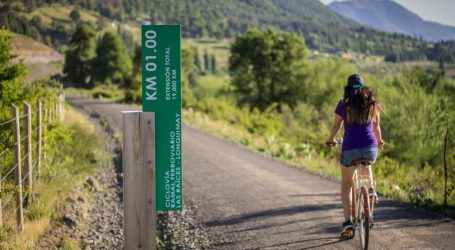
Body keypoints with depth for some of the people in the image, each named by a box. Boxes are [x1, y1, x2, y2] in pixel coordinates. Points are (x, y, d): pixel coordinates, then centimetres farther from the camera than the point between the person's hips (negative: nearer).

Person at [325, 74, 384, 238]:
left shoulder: (344, 104, 3)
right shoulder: (372, 103, 9)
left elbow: (336, 127, 10)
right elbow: (376, 126, 17)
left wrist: (331, 140, 30)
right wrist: (379, 141, 38)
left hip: (350, 149, -2)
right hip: (371, 148, 2)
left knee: (346, 184, 16)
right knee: (366, 165, 40)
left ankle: (347, 222, 5)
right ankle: (370, 188, 19)